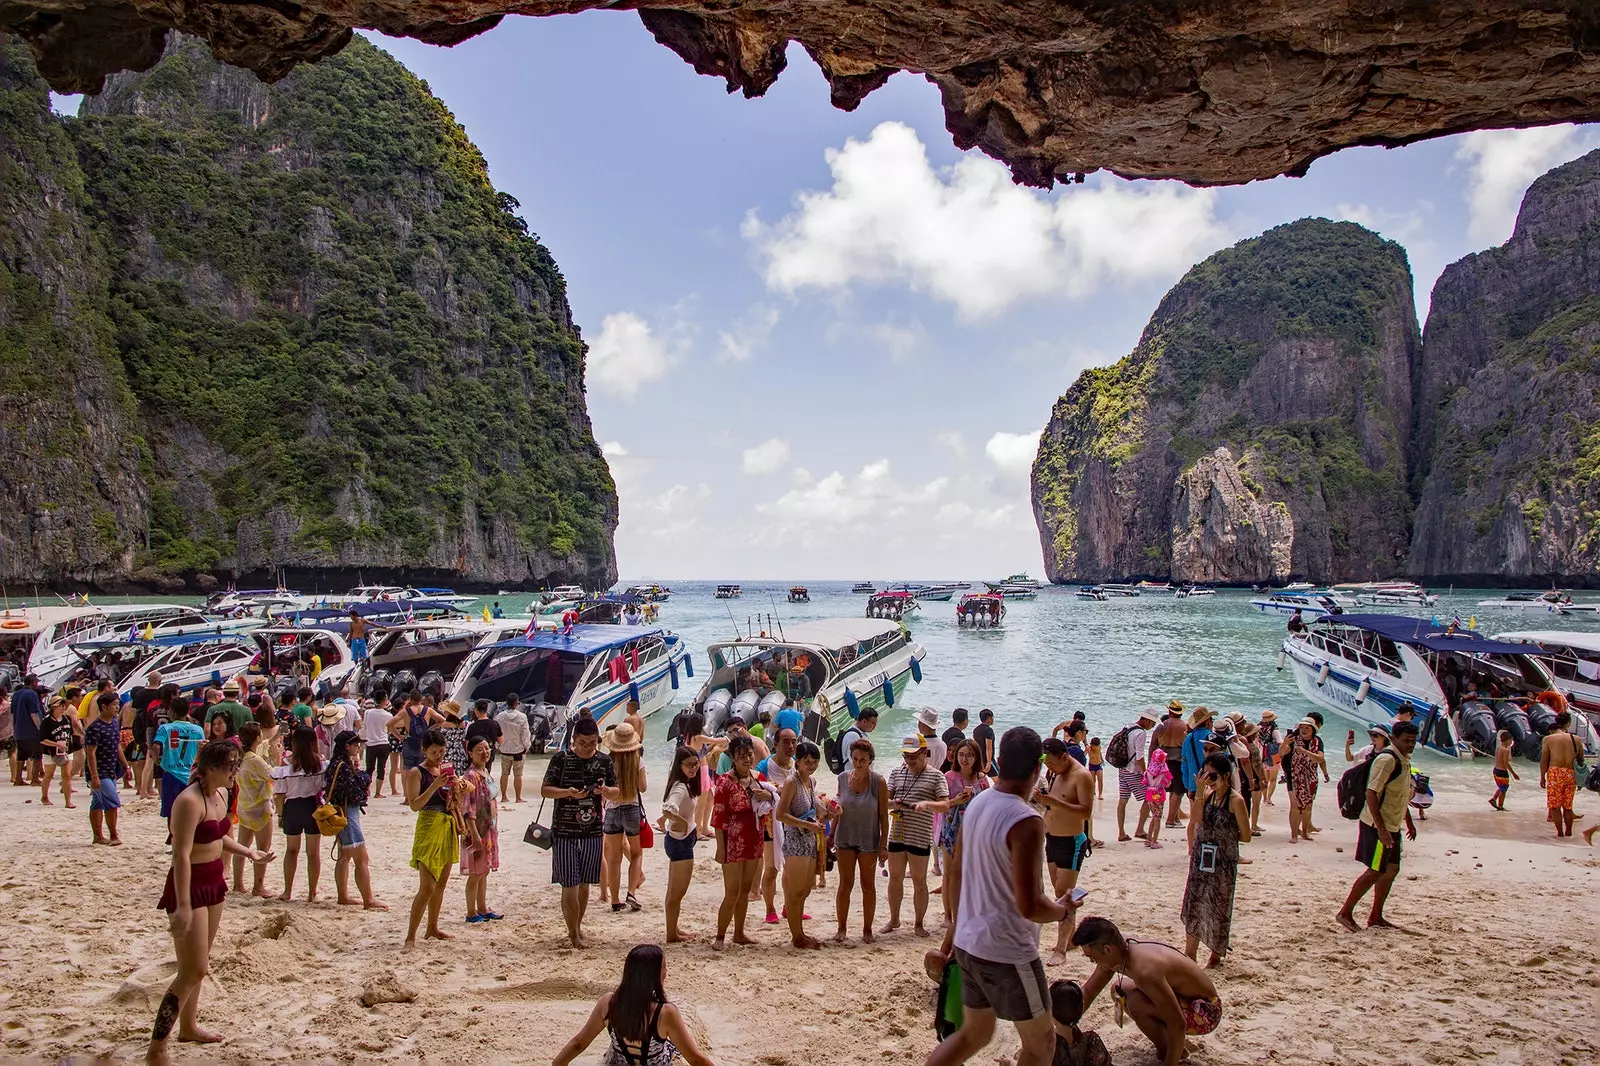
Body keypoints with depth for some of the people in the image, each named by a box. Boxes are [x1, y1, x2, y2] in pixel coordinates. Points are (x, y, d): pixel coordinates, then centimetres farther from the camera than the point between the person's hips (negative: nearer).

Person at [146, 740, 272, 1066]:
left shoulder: (221, 795, 6)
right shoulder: (190, 801, -23)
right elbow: (181, 855, -27)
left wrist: (248, 852, 15)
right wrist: (183, 905, -30)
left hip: (214, 883, 9)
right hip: (190, 886, -9)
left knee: (200, 962, 20)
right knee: (193, 970, -9)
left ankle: (188, 1026, 36)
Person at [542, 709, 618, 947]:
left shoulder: (605, 761, 2)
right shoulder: (561, 758, -6)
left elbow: (617, 794, 6)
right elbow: (545, 790, -5)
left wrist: (605, 790, -17)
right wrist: (568, 792, -22)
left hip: (592, 831, 3)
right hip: (564, 831, -3)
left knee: (584, 884, 12)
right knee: (569, 885, -3)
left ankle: (577, 926, 30)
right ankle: (574, 933, 9)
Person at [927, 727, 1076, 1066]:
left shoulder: (977, 803, 1)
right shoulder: (1026, 822, -24)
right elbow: (1029, 906, -26)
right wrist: (1062, 910, -6)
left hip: (969, 942, 8)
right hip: (1008, 952, -8)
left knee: (974, 1034, 23)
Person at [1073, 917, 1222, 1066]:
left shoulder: (1145, 970, -35)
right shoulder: (1118, 950, -7)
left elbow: (1177, 1024, -33)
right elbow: (1087, 992, 6)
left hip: (1206, 1012, -9)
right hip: (1185, 998, 9)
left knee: (1136, 1003, -28)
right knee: (1119, 990, 14)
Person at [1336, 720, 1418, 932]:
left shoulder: (1404, 760, 11)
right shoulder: (1387, 760, -20)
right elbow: (1372, 794, -25)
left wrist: (1409, 822, 27)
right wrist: (1381, 830, -28)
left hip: (1392, 825, 10)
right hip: (1378, 826, -10)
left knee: (1391, 869, 12)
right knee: (1376, 872, -5)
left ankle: (1376, 917, 21)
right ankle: (1346, 912, 4)